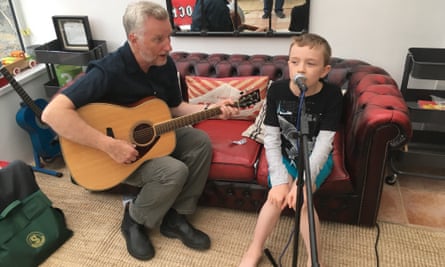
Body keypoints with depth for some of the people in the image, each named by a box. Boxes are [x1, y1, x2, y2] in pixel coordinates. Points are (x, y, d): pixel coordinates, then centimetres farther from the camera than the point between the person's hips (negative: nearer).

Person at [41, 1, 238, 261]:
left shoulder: (165, 64, -7)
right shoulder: (108, 71, -29)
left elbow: (175, 107, 7)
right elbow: (53, 113, -37)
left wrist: (210, 108, -8)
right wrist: (110, 145, -39)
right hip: (121, 147, -7)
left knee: (201, 142, -12)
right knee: (175, 171, -27)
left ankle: (175, 217, 0)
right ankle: (134, 220, 3)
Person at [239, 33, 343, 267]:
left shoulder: (332, 95, -19)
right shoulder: (277, 90, -15)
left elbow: (323, 145, -21)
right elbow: (271, 139, -14)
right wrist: (279, 180, -23)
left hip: (316, 159, -1)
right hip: (285, 155, 1)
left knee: (301, 198, -24)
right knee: (278, 195, -21)